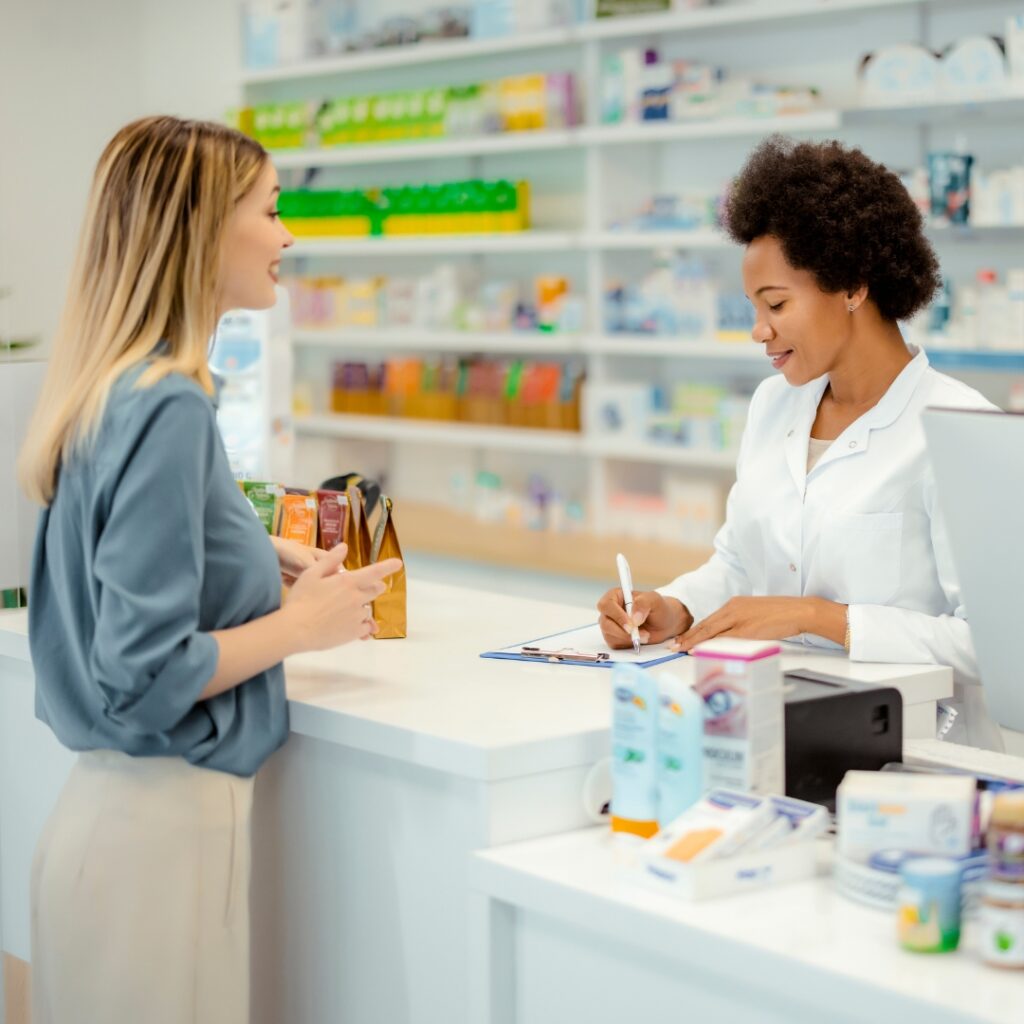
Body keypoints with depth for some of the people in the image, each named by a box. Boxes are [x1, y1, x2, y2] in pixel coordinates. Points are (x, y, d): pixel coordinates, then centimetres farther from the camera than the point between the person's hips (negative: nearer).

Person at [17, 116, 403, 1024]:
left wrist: (264, 564, 11)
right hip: (165, 821, -9)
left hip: (110, 805, 9)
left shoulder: (115, 390, 6)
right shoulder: (168, 409, -20)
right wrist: (298, 626, -10)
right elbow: (142, 675, -22)